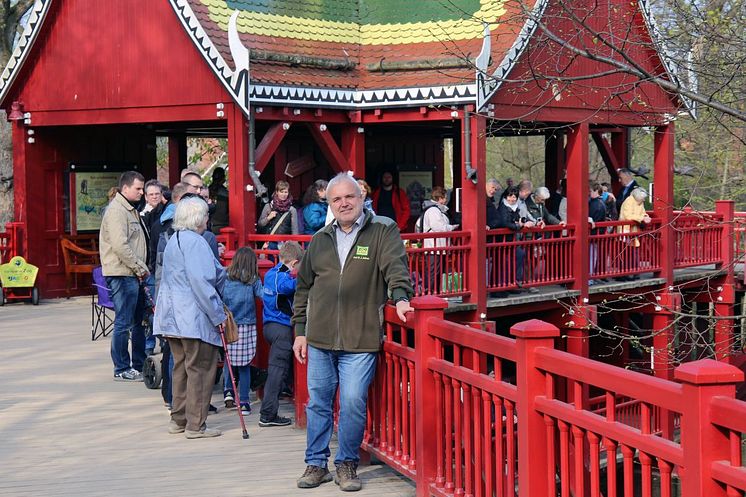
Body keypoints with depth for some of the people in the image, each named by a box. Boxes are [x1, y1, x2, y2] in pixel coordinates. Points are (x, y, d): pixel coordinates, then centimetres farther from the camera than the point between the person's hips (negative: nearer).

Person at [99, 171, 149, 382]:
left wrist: (141, 268, 13)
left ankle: (139, 365, 23)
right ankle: (121, 370, 2)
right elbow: (120, 246, -22)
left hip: (133, 275, 10)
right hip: (122, 274, -10)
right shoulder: (116, 211, -13)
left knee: (139, 320, 15)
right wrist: (140, 268, -16)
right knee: (124, 323, -5)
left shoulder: (131, 210, 20)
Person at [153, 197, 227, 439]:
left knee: (181, 366, 17)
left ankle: (178, 419, 23)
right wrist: (218, 316, -17)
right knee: (200, 368, -3)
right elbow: (200, 282, -20)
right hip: (194, 318, -10)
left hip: (172, 316, 10)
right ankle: (196, 425, 0)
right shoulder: (194, 242, -14)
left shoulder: (174, 240, 18)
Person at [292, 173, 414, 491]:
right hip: (320, 339, 4)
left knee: (353, 402, -6)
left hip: (361, 340, -4)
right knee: (318, 402, 9)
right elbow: (303, 288, 17)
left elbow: (395, 265, -14)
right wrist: (300, 331, 14)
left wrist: (400, 296, -33)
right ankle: (316, 464, 23)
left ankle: (347, 465, 12)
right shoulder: (320, 240, 13)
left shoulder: (383, 231, 1)